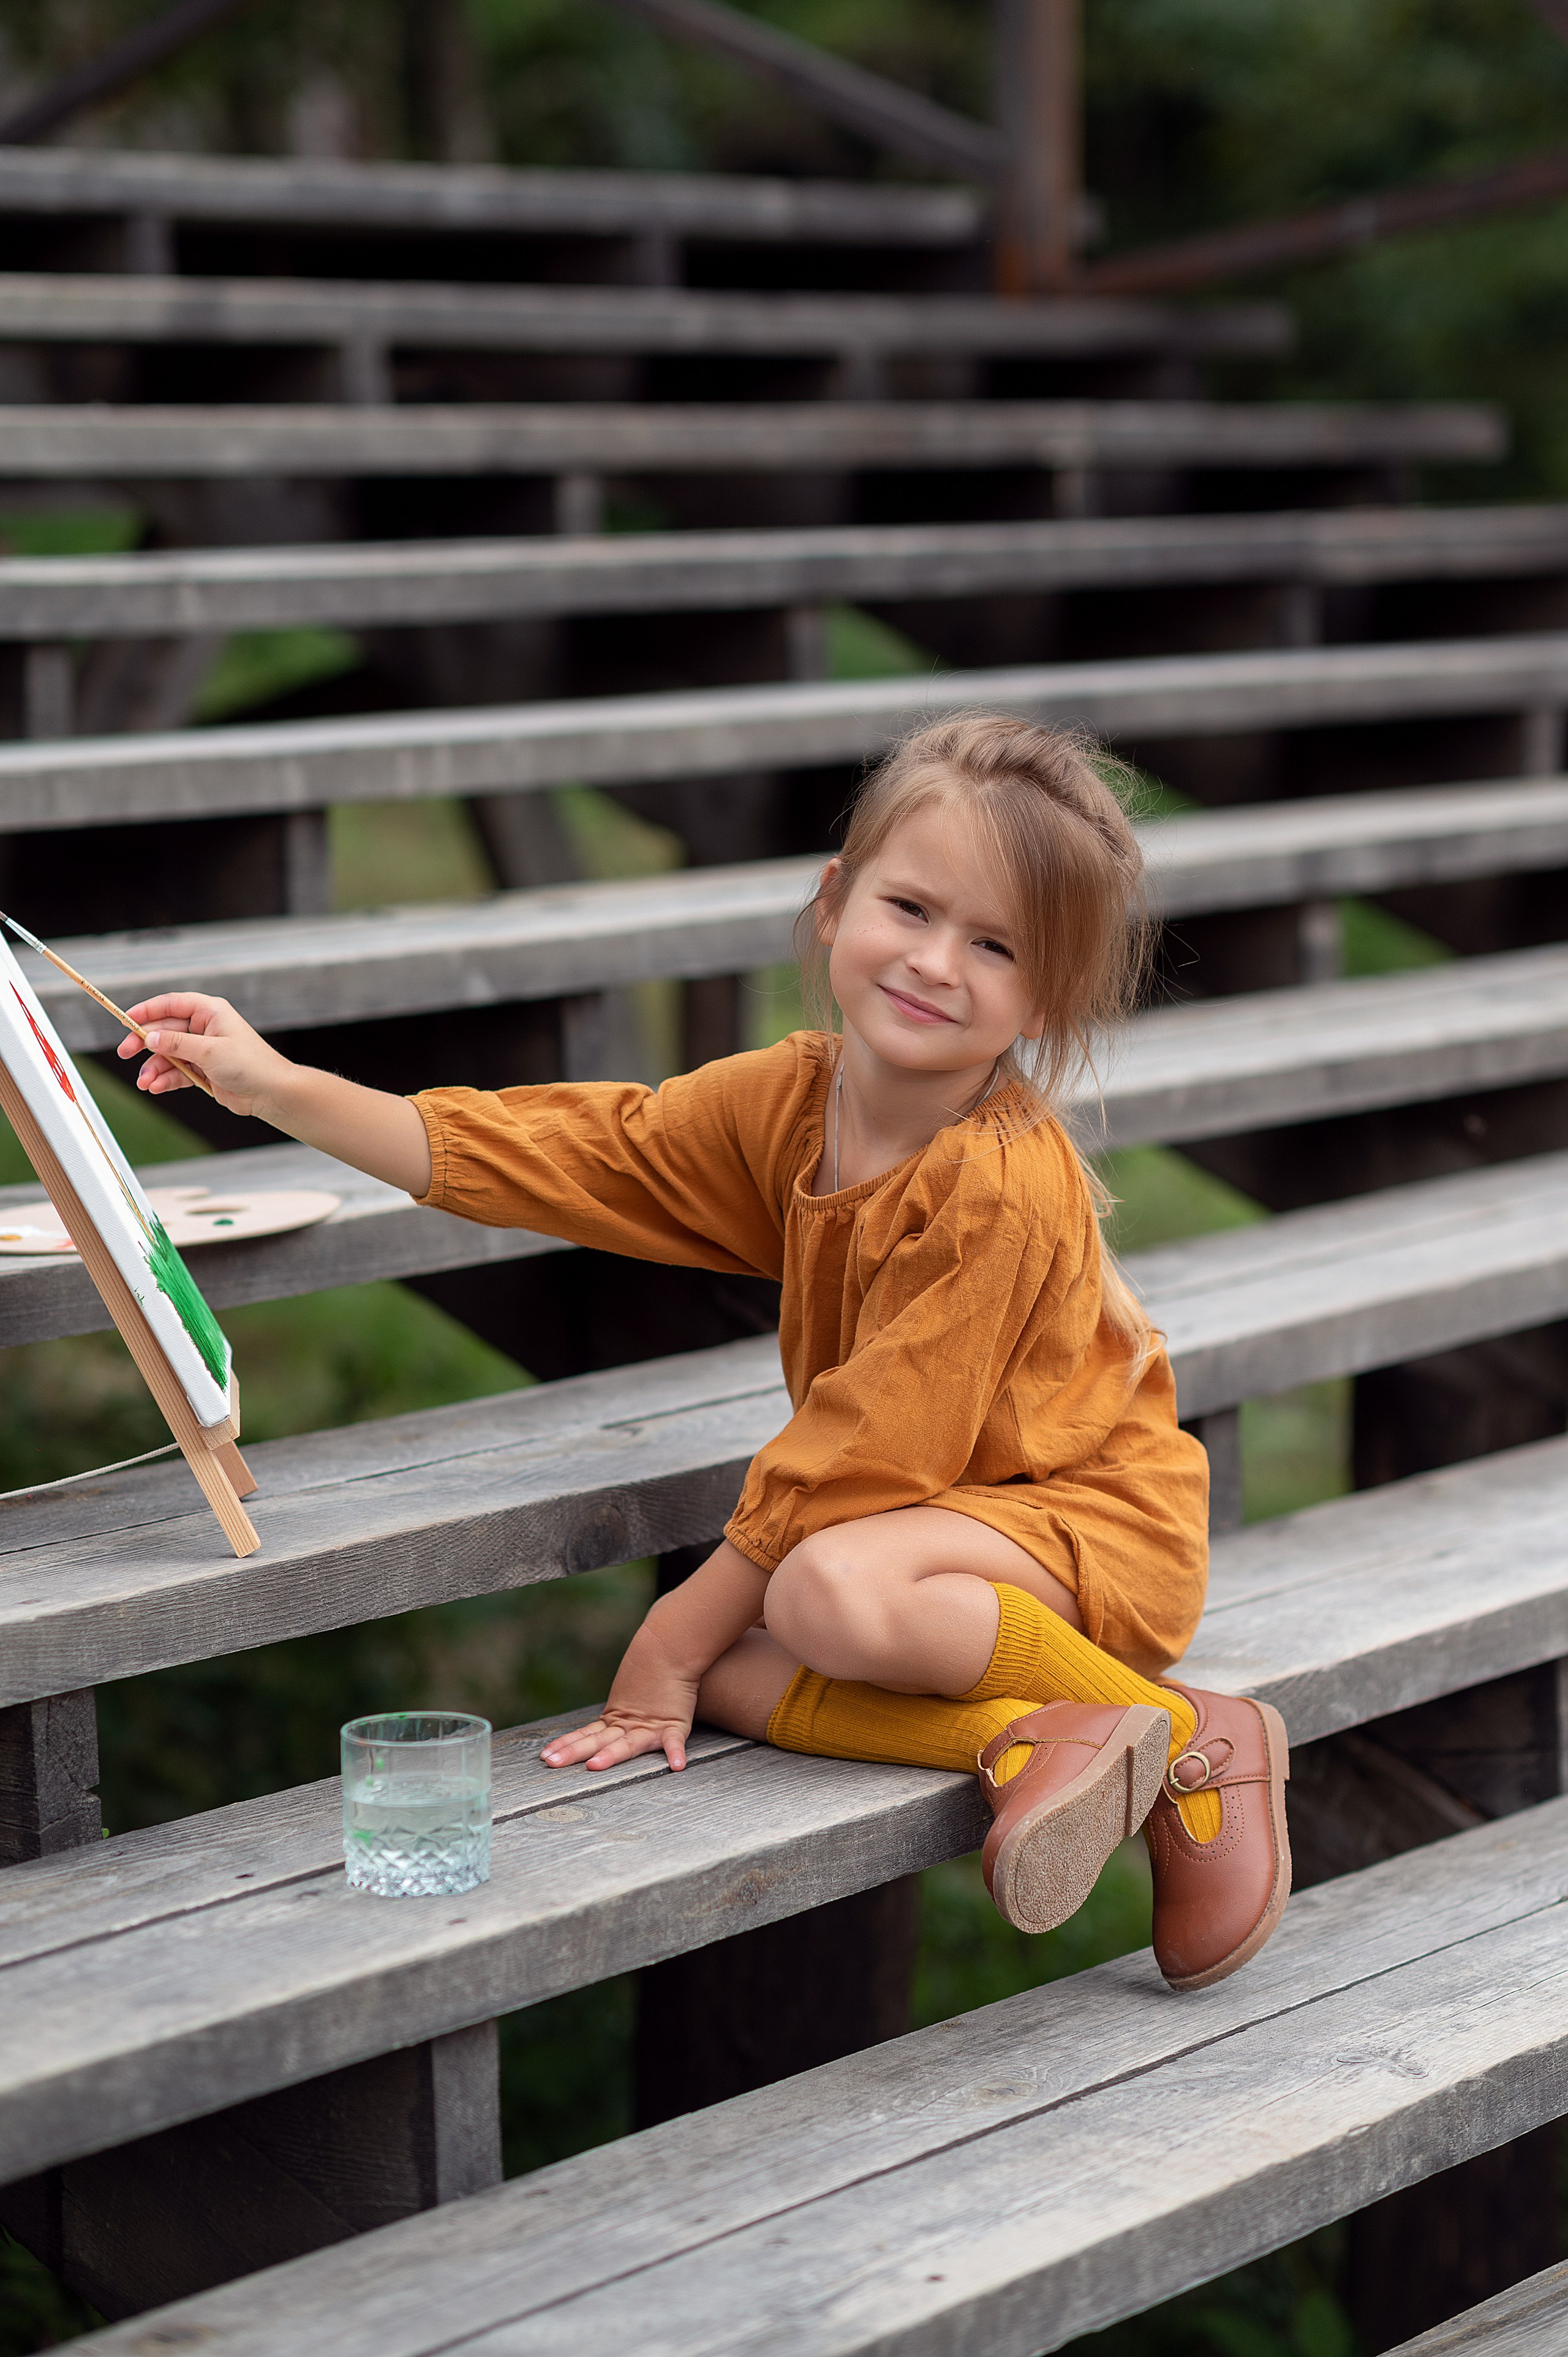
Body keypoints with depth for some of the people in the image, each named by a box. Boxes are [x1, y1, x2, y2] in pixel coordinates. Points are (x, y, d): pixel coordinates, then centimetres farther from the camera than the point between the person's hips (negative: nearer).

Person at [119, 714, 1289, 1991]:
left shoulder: (997, 1189, -27)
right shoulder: (790, 1099, -4)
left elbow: (864, 1447, -24)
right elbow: (562, 1154, 0)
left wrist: (683, 1631, -18)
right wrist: (281, 1089, -5)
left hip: (1092, 1524, -8)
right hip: (926, 1515, 8)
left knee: (833, 1595, -36)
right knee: (723, 1670, -16)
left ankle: (1190, 1741, -20)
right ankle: (1030, 1739, -24)